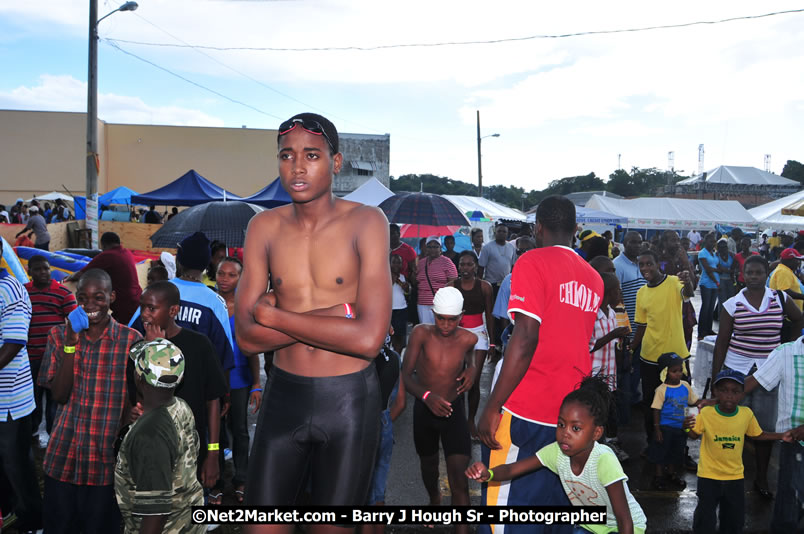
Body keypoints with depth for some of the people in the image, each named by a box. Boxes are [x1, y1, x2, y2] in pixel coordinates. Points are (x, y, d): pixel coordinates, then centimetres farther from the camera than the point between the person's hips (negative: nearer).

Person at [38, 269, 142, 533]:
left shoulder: (131, 340, -4)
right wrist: (71, 343, -13)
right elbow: (59, 395, -5)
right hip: (63, 456, 2)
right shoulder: (60, 335, 4)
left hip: (108, 458, -2)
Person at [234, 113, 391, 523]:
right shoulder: (264, 227, 0)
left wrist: (273, 316, -13)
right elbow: (247, 338, -6)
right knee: (262, 520, 10)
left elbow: (368, 340, -21)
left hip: (347, 399, -3)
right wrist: (335, 313, -16)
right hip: (283, 395, 3)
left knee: (333, 523, 13)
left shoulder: (365, 222, -11)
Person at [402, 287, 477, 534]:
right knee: (429, 465, 26)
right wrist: (427, 396, -36)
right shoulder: (421, 333, -17)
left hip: (454, 411, -1)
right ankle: (434, 499, 57)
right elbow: (406, 375, -19)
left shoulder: (468, 339, -12)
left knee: (459, 479, -12)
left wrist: (472, 369, -8)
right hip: (424, 410, 1)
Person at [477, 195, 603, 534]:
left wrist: (492, 407, -15)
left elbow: (525, 338, -17)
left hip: (527, 411, -7)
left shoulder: (534, 262, -8)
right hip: (573, 413, 7)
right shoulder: (594, 278, 11)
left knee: (507, 506, 0)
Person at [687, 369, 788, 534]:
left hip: (735, 476, 3)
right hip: (709, 476, -3)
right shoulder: (706, 413, -17)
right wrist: (687, 427, -26)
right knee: (705, 520, 3)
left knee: (735, 520, 18)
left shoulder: (747, 414, -9)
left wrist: (783, 436, -1)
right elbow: (695, 435, -5)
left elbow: (758, 435, 8)